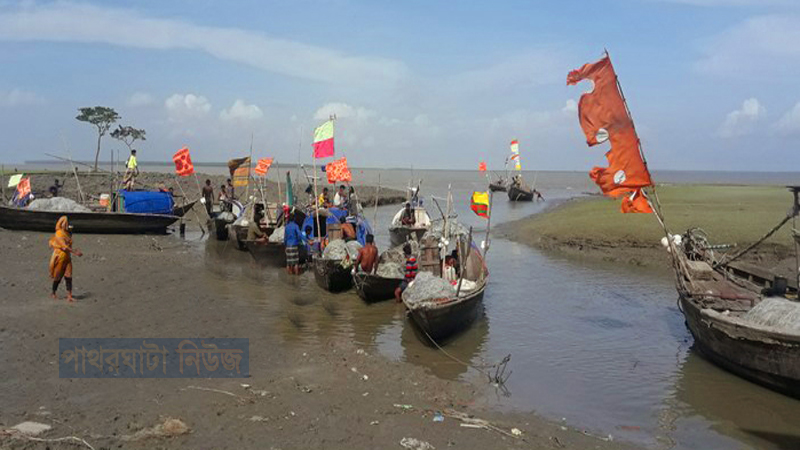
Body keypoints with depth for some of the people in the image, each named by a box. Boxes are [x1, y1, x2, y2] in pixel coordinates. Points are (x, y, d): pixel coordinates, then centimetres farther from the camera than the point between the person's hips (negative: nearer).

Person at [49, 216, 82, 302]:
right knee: (58, 277, 8)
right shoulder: (59, 233, -13)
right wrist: (75, 252, -29)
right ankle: (53, 293, 30)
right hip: (60, 257, -5)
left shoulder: (69, 233, 8)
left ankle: (69, 296, -8)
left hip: (67, 258, 5)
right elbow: (64, 246, -23)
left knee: (68, 277, -4)